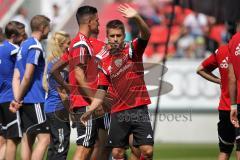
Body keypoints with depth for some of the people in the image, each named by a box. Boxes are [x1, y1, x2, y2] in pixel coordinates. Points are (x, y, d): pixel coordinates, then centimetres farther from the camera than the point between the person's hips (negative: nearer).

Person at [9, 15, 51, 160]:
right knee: (44, 138, -10)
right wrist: (18, 99, -4)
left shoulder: (24, 45, 17)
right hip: (35, 100, -9)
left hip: (25, 101, 9)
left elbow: (16, 77, 12)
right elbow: (27, 77, -15)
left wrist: (17, 99, 2)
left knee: (28, 138, 10)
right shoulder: (35, 47, -11)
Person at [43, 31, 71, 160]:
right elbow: (61, 90, -16)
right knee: (61, 145, -10)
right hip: (58, 108, -10)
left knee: (55, 146, 13)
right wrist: (70, 108, -12)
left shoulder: (51, 61, 15)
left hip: (50, 107, 10)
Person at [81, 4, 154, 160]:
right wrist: (90, 110, 1)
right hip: (118, 113, 3)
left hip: (139, 109, -3)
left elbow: (146, 35, -20)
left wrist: (137, 18, -39)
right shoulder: (104, 61, 8)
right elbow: (102, 90, 13)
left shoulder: (133, 49, 0)